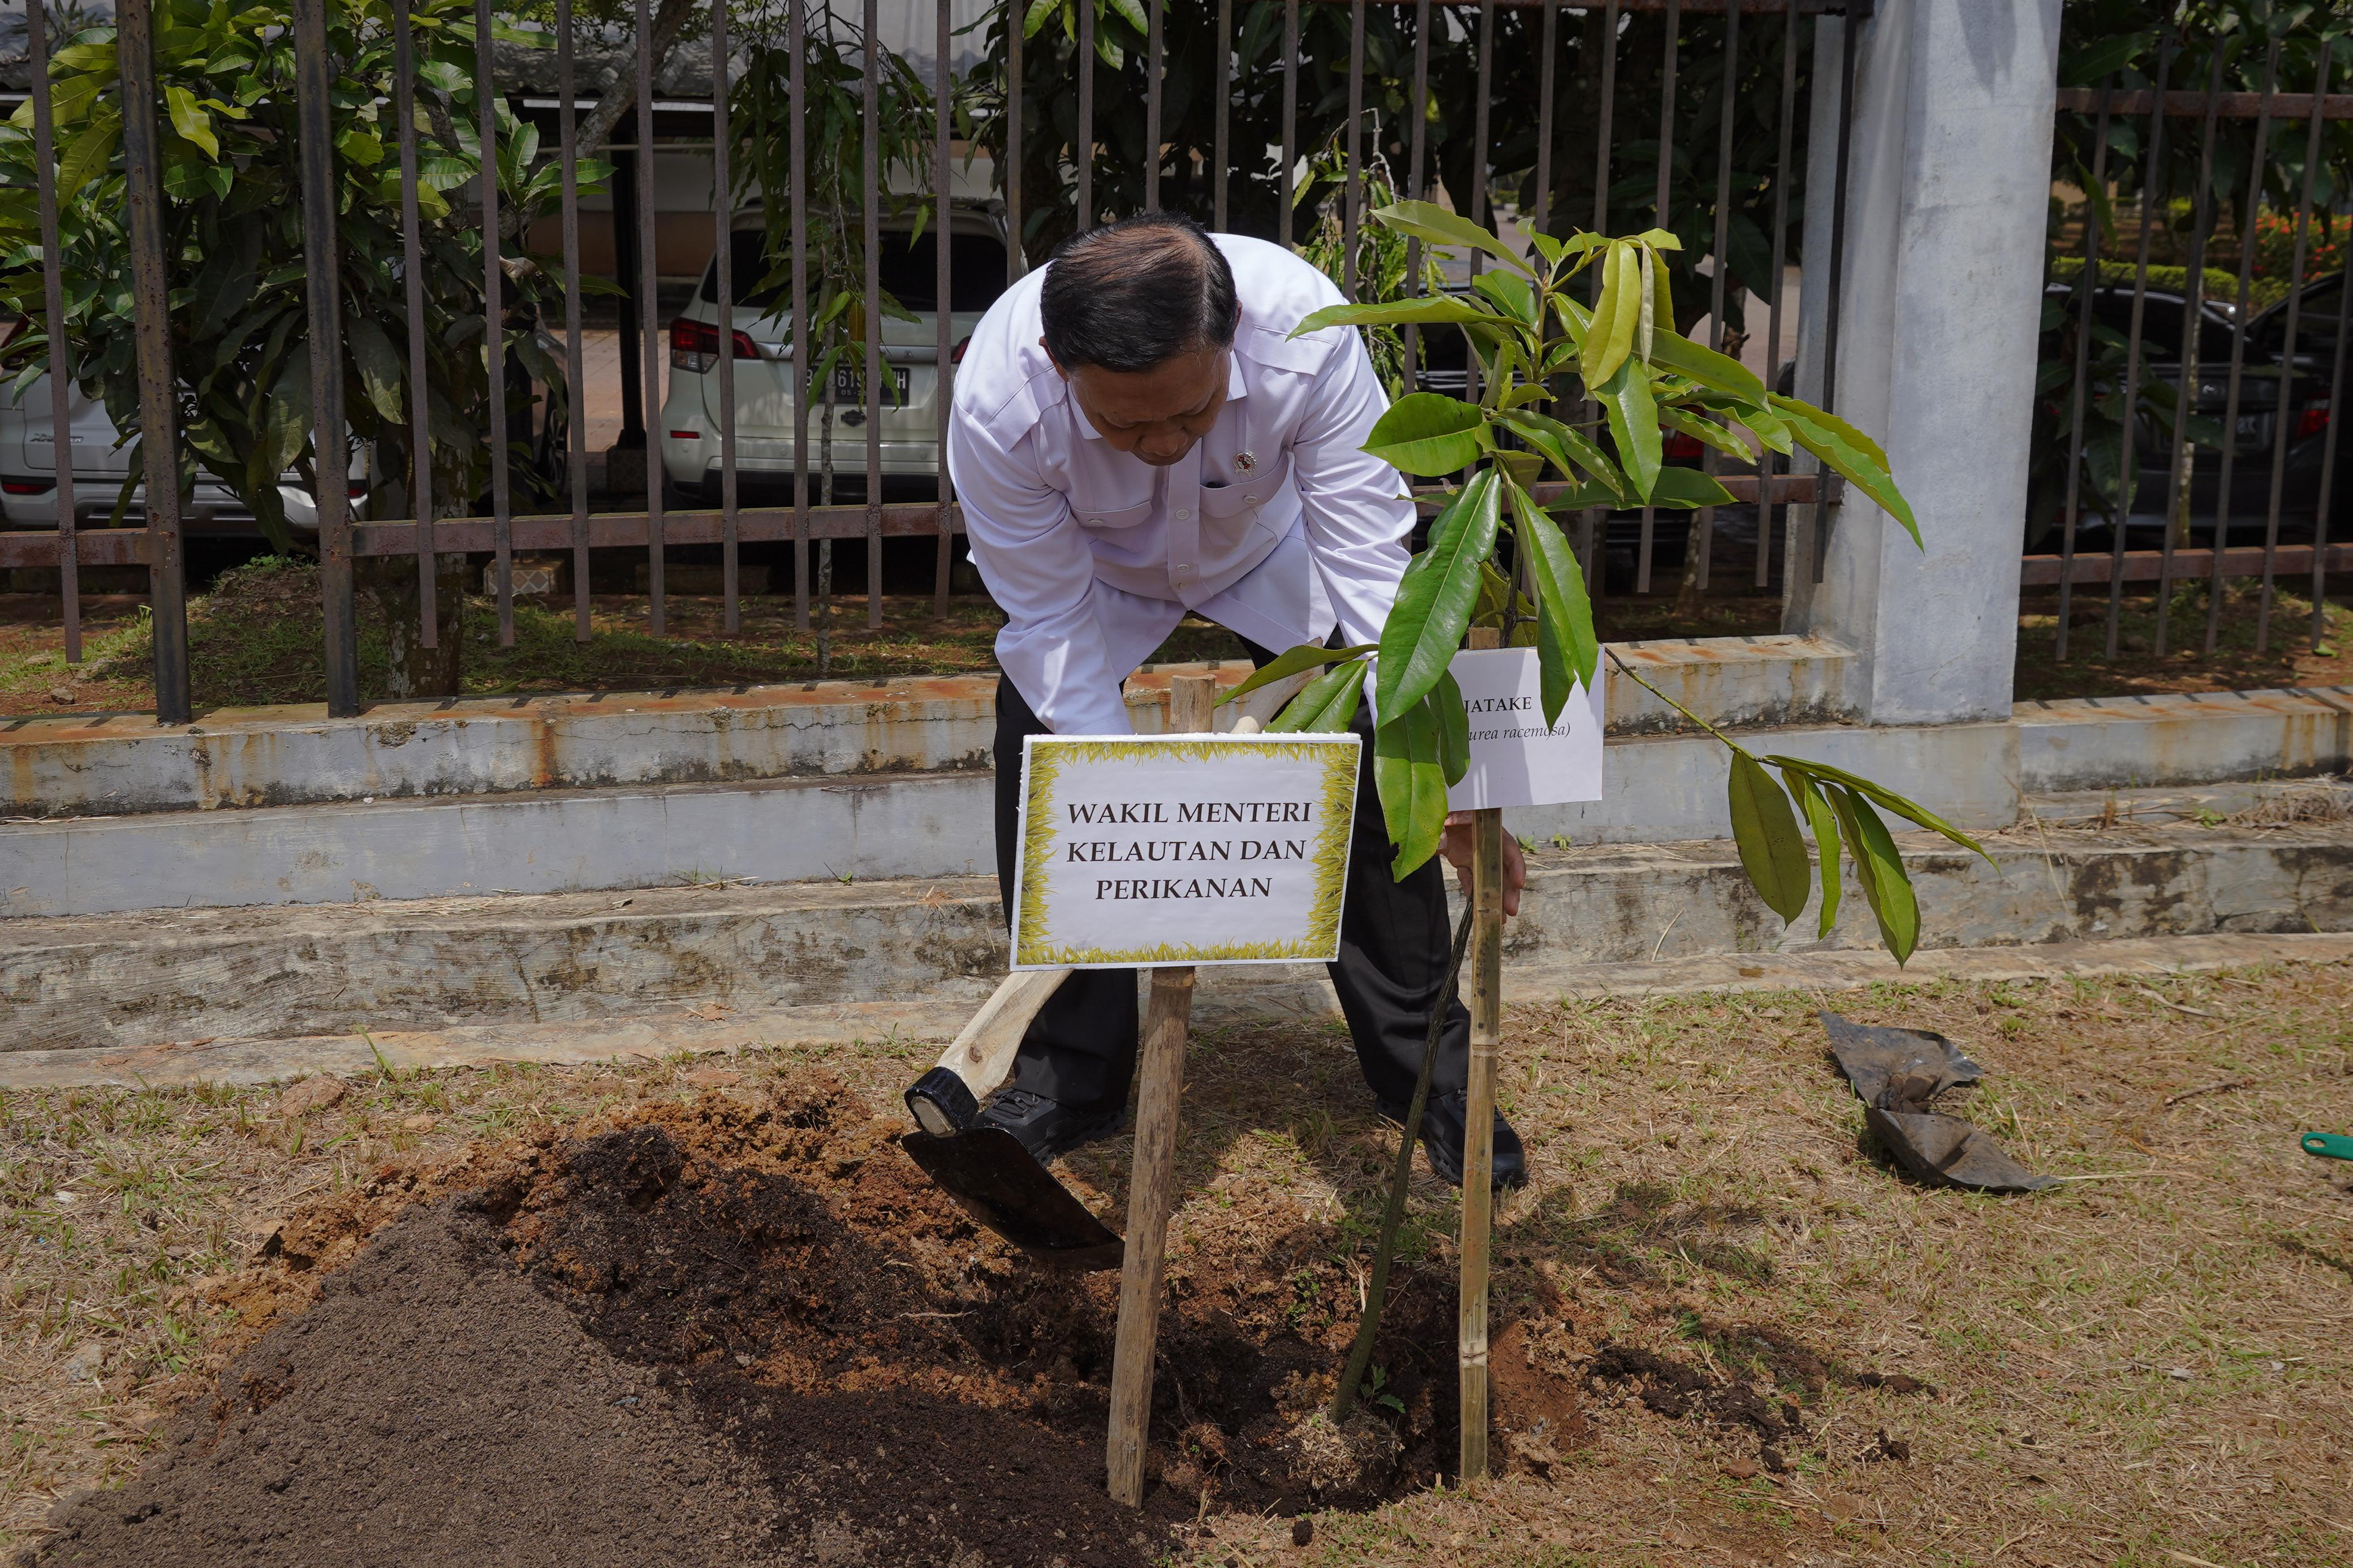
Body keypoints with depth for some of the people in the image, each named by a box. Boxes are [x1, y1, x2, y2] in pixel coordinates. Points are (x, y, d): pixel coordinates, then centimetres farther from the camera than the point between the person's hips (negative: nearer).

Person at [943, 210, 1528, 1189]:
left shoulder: (1306, 331, -41)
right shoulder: (996, 401, -40)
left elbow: (1369, 559, -36)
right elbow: (1051, 621, -28)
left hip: (1268, 549, 0)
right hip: (1091, 569, 0)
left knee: (1377, 773, -8)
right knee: (1041, 778, -10)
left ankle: (1424, 1065, 10)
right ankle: (1070, 1075, 12)